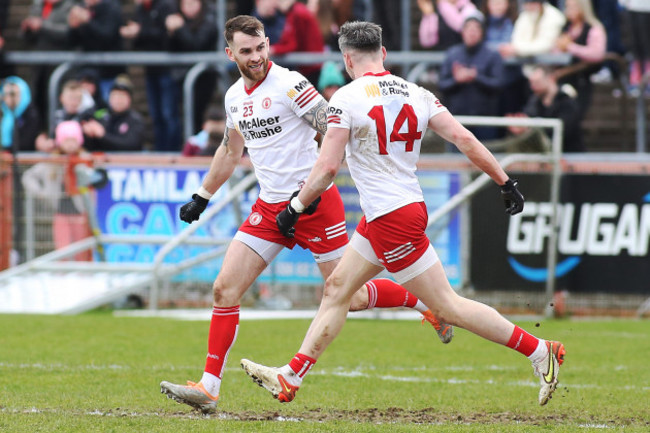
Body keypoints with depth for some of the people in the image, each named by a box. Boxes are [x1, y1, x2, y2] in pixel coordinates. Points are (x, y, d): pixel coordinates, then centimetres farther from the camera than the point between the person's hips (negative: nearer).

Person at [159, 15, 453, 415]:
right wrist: (201, 198, 27)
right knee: (225, 288, -4)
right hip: (270, 208, 6)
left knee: (349, 297, -3)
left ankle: (427, 302, 21)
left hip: (316, 203, -6)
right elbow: (230, 151, 26)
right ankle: (209, 388, -3)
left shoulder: (289, 84, -14)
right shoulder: (235, 97, 9)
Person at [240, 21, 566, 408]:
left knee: (447, 305, -3)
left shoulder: (346, 99, -13)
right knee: (337, 287, 15)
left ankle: (540, 352, -2)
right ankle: (290, 378, 20)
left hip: (391, 218, -9)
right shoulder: (417, 94, 5)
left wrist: (294, 210, -5)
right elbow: (463, 138, -3)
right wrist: (506, 182, 1)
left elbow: (328, 167, -17)